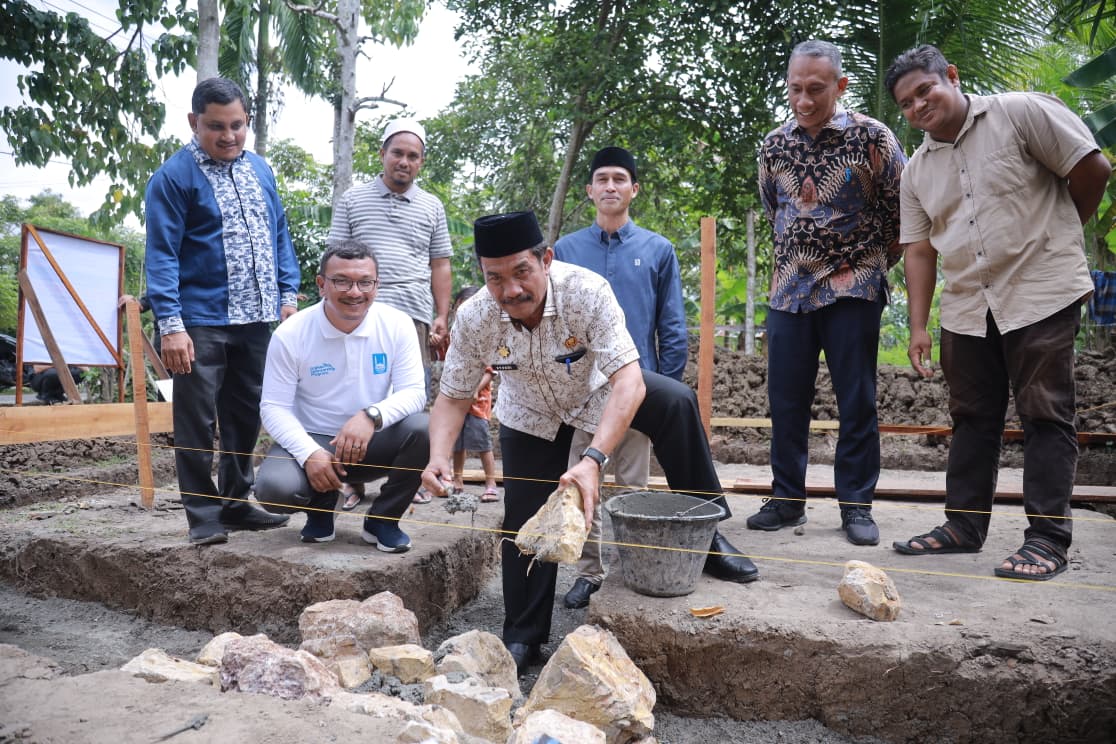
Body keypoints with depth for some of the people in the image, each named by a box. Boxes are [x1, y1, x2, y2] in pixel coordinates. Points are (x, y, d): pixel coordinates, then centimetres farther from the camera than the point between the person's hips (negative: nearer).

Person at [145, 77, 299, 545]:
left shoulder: (260, 169, 12)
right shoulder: (174, 177, -6)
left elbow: (279, 236, 16)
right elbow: (162, 256, -10)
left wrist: (288, 295, 8)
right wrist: (171, 325, -18)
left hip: (256, 319, 6)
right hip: (201, 321, -6)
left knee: (246, 417, 13)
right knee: (198, 422, 1)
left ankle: (236, 502, 26)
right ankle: (204, 515, 12)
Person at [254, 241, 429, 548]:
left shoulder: (397, 325, -8)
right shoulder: (290, 335, -11)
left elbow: (414, 392, -11)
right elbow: (274, 407, -9)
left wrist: (372, 416, -32)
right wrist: (309, 453, -26)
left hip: (373, 442, 1)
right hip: (311, 440, -1)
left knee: (423, 429, -29)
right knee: (274, 488, -31)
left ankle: (383, 520, -3)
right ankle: (321, 505, 10)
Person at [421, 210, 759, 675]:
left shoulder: (587, 292, -37)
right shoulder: (474, 319, -27)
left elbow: (629, 381, -43)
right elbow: (453, 397, -16)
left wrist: (593, 460, -55)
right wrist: (439, 457, -35)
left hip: (596, 390, -2)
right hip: (529, 415, 2)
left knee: (676, 401, -29)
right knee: (524, 519, -1)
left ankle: (708, 535, -13)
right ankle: (522, 637, 20)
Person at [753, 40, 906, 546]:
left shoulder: (872, 138, -5)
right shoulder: (774, 146, 6)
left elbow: (901, 211, 2)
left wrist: (872, 263, 8)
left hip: (853, 289, -3)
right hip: (789, 289, 4)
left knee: (857, 402, 1)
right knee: (786, 400, 5)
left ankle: (856, 506, 12)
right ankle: (787, 500, 17)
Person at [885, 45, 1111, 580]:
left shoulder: (1022, 113, -6)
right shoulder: (917, 170, 9)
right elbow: (920, 250, 8)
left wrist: (1052, 233, 7)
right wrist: (918, 326, 2)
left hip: (1041, 294, -5)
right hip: (966, 308, 6)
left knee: (1045, 415, -2)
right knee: (972, 417, 10)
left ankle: (1048, 539, 4)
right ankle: (964, 526, 19)